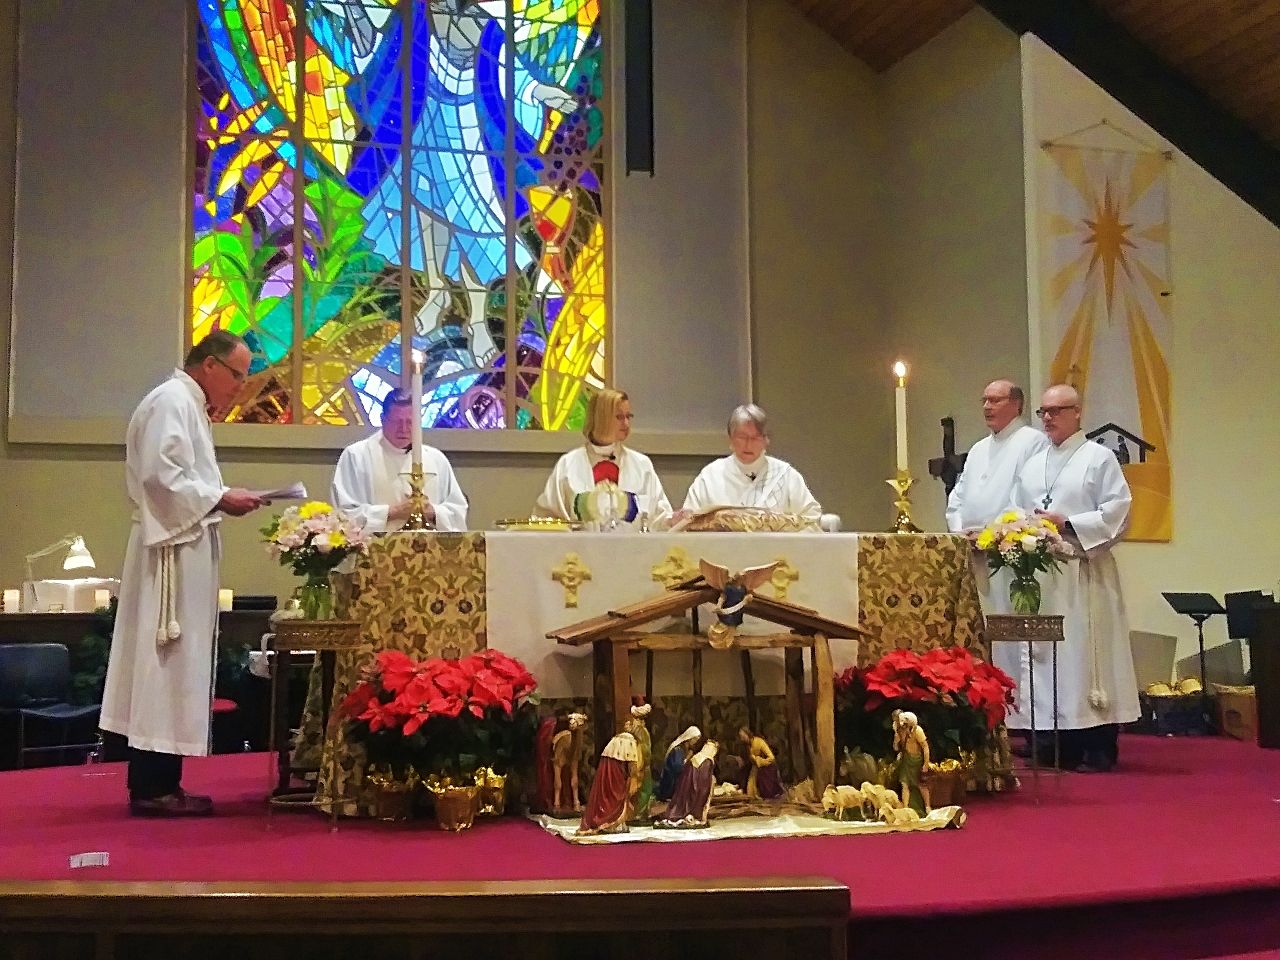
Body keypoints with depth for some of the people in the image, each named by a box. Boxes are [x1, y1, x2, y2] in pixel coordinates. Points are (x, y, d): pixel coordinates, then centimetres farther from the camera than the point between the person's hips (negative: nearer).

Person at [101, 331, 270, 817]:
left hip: (184, 549, 10)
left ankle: (158, 784, 15)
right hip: (172, 551, -10)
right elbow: (160, 476, -21)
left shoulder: (187, 405, 20)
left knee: (175, 666, 10)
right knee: (165, 666, -7)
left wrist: (221, 499, 9)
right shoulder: (171, 401, -11)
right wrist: (220, 499, -15)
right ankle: (152, 788, -2)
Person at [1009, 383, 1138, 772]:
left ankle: (1098, 749, 0)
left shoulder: (1099, 457, 2)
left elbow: (1117, 511, -7)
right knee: (1042, 653, 3)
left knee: (1084, 652, -6)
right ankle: (1059, 746, 9)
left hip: (1083, 574, -6)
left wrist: (1067, 524, -14)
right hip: (1038, 573, 6)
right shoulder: (1032, 466, 19)